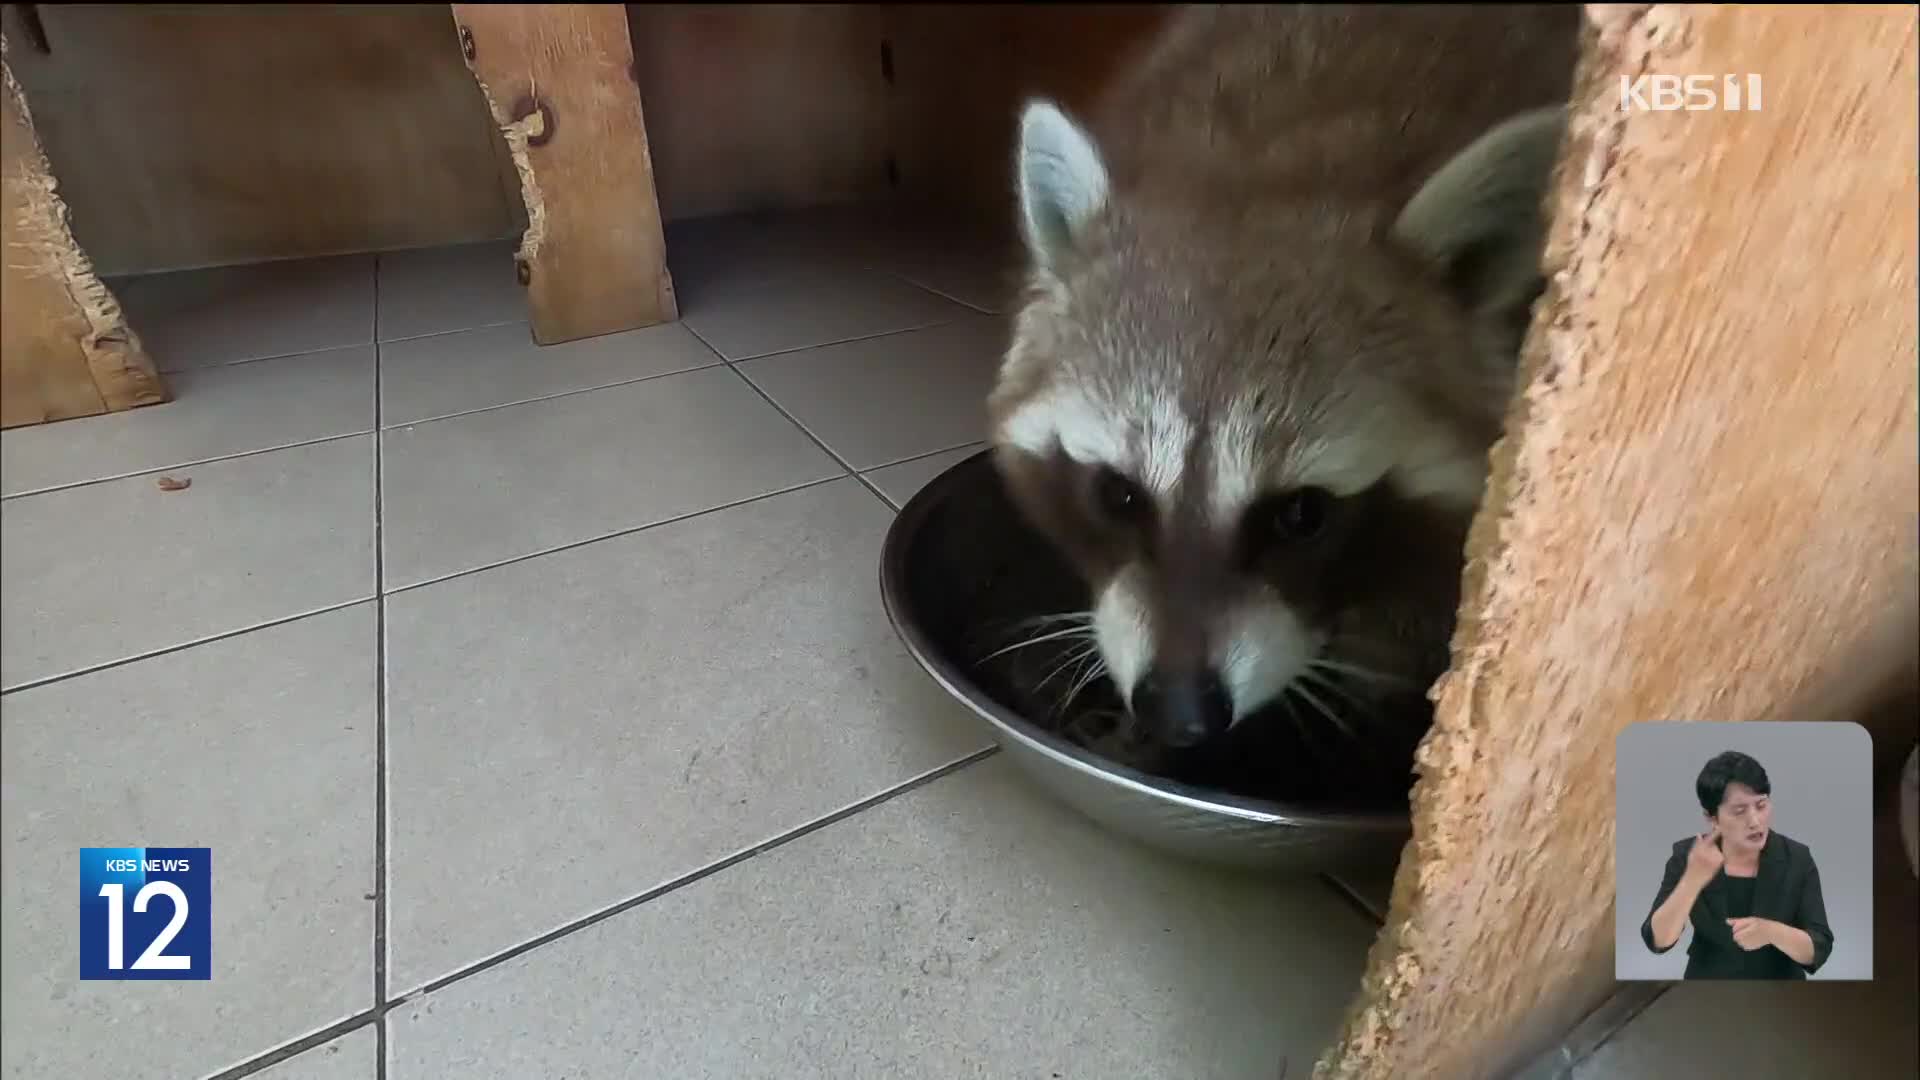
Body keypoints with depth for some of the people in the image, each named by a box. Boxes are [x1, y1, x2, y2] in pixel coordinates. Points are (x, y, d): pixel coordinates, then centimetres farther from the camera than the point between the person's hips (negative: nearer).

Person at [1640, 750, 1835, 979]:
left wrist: (1771, 931, -32)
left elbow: (1819, 950, -13)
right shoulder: (1687, 855, -14)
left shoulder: (1797, 859, -12)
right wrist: (1693, 879, -32)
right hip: (1707, 983, 0)